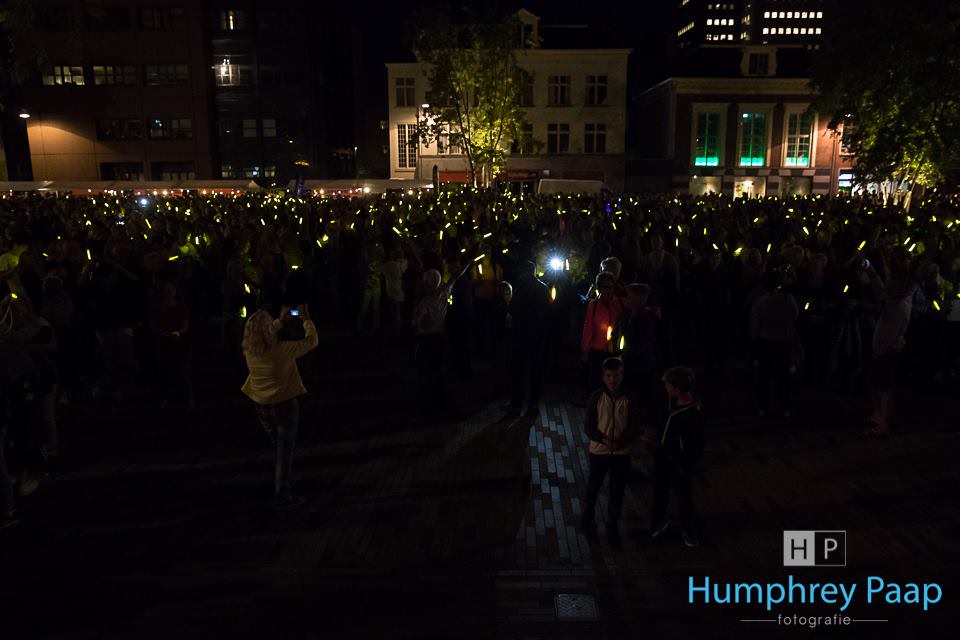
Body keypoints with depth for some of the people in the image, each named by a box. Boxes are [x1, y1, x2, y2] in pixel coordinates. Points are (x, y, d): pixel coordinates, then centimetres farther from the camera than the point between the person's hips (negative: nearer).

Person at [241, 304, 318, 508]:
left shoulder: (249, 350, -6)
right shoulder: (282, 350, -23)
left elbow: (263, 338, 18)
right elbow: (312, 341, -12)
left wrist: (280, 320, 22)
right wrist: (306, 319, 2)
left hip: (262, 407, 6)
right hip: (284, 405, -6)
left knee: (280, 449, 23)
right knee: (285, 451, 6)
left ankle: (279, 488, 36)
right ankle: (282, 496, 12)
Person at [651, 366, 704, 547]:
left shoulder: (693, 414, -26)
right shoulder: (671, 401, -6)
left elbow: (697, 445, -19)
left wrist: (688, 467, -15)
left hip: (679, 462, -6)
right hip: (662, 457, 7)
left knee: (684, 497, 13)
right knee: (660, 493, 21)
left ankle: (687, 530, 34)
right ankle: (657, 524, 42)